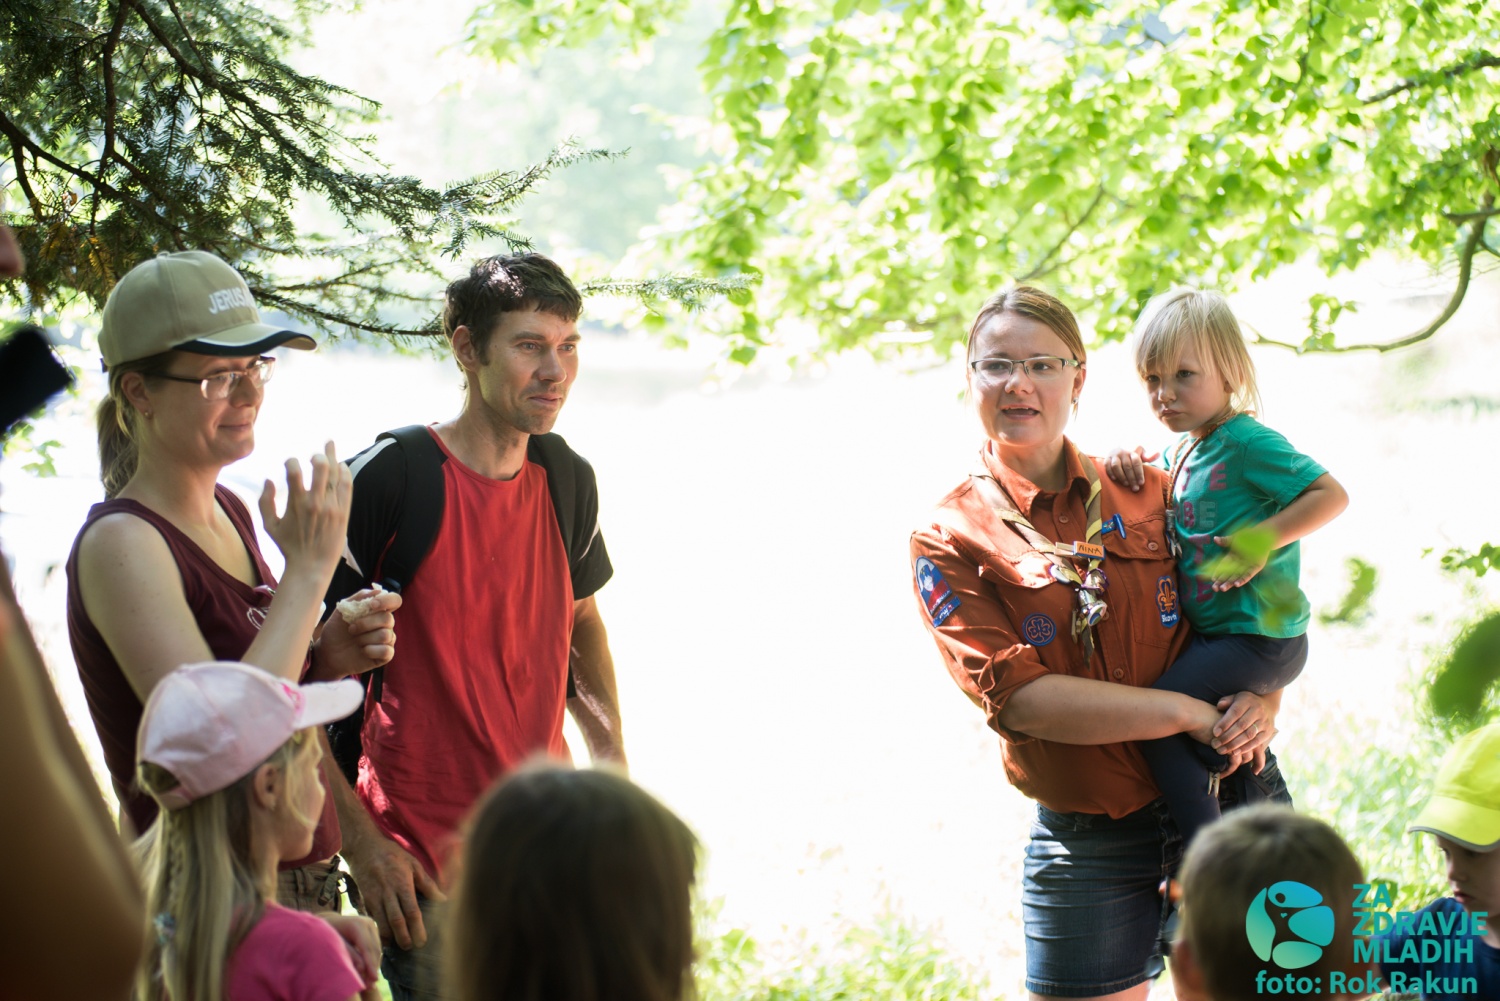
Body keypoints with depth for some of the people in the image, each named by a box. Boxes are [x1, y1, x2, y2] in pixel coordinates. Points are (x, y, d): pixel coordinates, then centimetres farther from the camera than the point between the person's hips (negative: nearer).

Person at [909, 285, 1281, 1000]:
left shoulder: (1145, 490, 5)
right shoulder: (950, 543, -3)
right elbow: (1016, 697, -15)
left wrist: (1260, 700, -11)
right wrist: (1188, 713, -20)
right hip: (1090, 847, -2)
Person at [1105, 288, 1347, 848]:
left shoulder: (1249, 443, -16)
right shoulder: (1185, 450, 11)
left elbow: (1331, 496, -21)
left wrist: (1264, 539, -24)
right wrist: (1125, 469, 5)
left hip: (1258, 638, -10)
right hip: (1215, 634, 10)